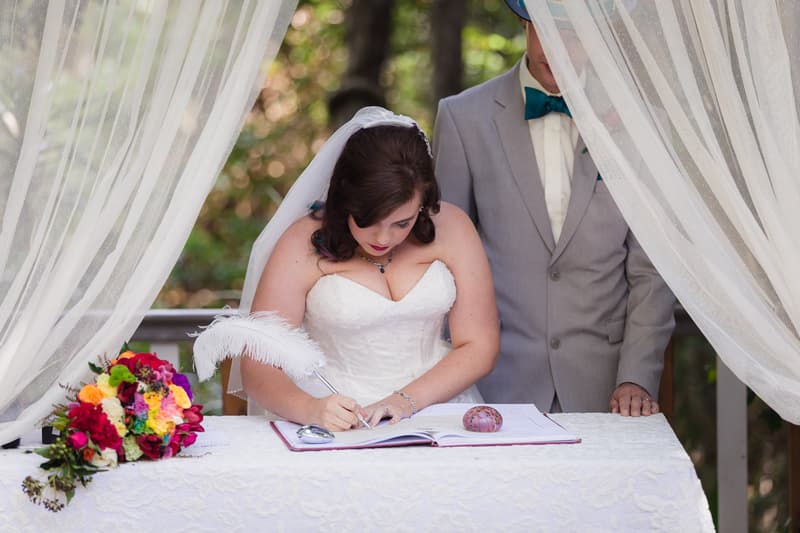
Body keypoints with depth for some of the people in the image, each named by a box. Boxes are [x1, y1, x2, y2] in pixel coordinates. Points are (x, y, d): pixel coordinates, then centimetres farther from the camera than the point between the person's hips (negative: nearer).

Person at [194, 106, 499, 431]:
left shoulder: (450, 227, 0)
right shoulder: (303, 244, -5)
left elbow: (479, 347, 0)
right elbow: (257, 368, -8)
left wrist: (406, 400, -15)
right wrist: (311, 409, -29)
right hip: (339, 424, -2)